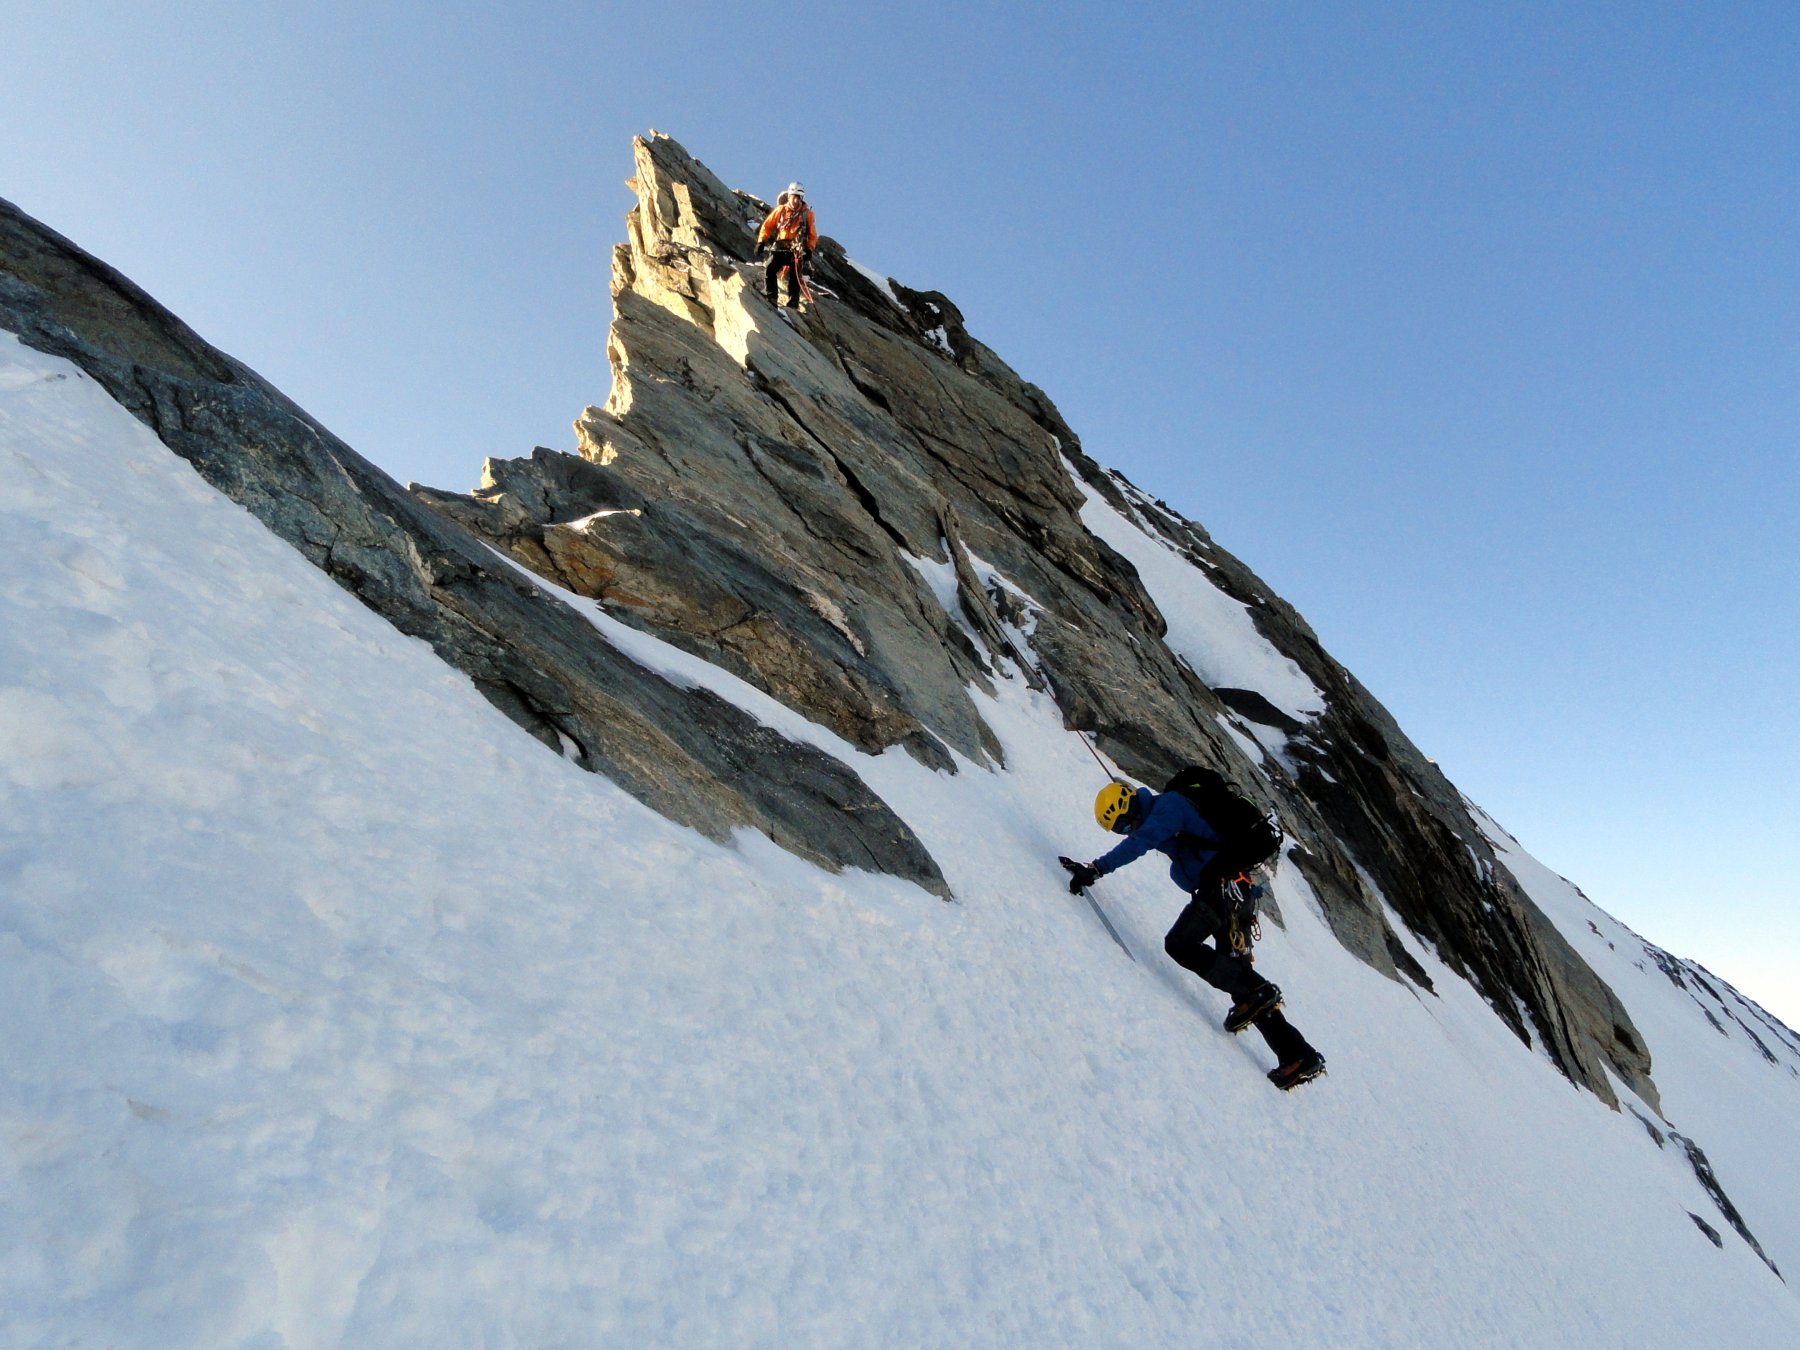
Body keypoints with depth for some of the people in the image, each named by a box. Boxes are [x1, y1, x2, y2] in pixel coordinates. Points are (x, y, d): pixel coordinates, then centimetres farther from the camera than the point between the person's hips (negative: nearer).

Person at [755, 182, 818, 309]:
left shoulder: (807, 213, 6)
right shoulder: (781, 210, 7)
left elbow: (812, 234, 9)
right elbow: (767, 225, 10)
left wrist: (809, 249, -5)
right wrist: (761, 241, 2)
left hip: (796, 250, -1)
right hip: (779, 247, 1)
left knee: (794, 276, -9)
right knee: (769, 270, -15)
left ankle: (793, 303, -7)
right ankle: (771, 299, -12)